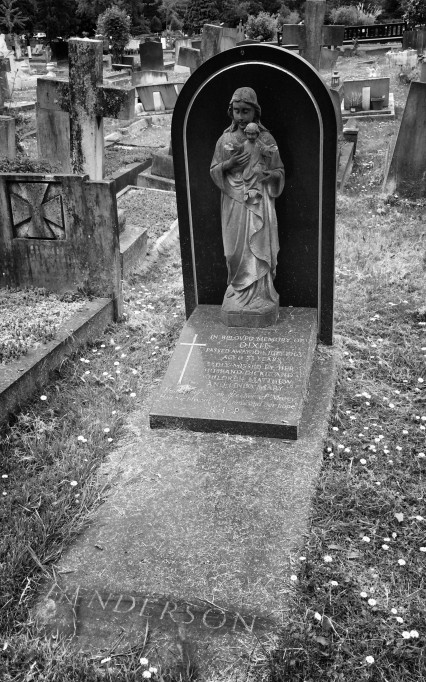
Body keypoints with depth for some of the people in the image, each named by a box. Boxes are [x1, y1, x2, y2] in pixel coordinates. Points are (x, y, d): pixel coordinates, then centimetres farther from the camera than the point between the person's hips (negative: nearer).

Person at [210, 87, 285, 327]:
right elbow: (214, 171, 7)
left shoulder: (267, 140, 0)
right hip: (234, 203, 1)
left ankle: (260, 293, 13)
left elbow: (280, 171, 6)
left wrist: (270, 174, -16)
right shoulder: (225, 140, 2)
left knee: (260, 248, 1)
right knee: (237, 250, 5)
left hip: (260, 203, -1)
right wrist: (229, 163, -12)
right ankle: (239, 289, 21)